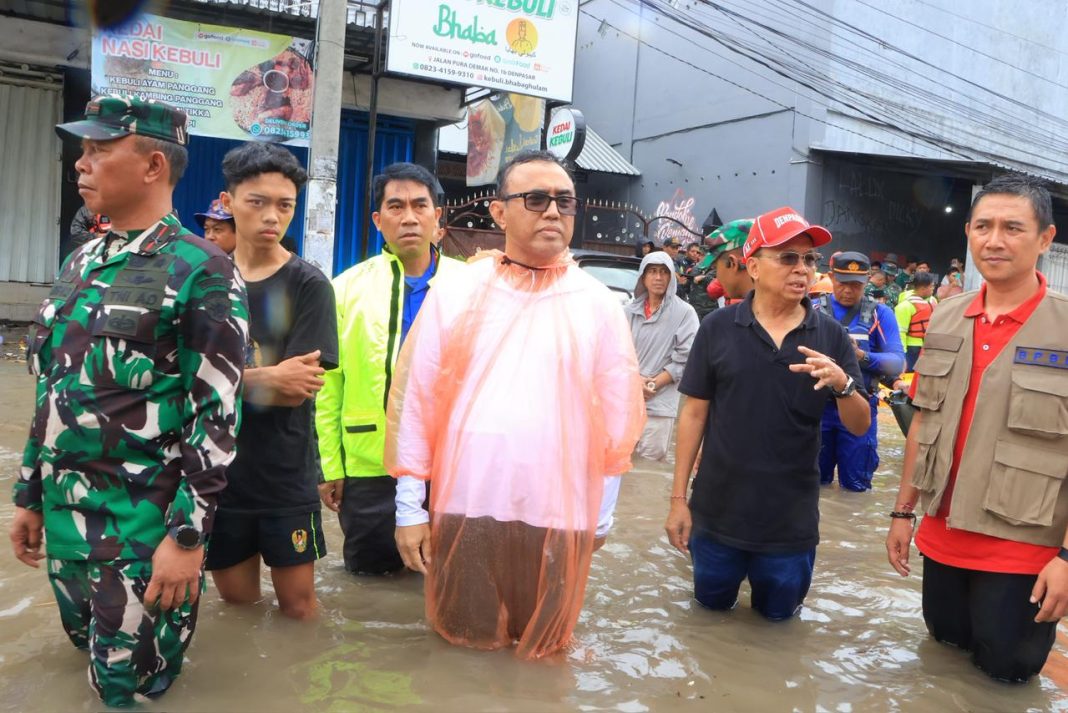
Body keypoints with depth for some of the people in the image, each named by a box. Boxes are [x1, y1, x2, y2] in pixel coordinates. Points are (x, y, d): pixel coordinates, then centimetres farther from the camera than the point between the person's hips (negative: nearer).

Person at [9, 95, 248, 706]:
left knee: (130, 688, 6)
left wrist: (189, 536, -19)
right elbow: (51, 389, 16)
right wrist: (30, 496, 17)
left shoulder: (203, 273, -14)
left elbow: (217, 414, -17)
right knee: (86, 657, 23)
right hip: (63, 511, 7)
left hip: (144, 523, -7)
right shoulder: (80, 263, 9)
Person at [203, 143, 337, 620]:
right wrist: (268, 378, -16)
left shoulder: (308, 285, -7)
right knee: (236, 600, 15)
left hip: (285, 474, -2)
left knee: (298, 605, 7)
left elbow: (296, 391, -14)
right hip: (215, 468, 2)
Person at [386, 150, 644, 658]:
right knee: (464, 651, 16)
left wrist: (602, 514, 6)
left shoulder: (599, 305, 1)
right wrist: (410, 505, -1)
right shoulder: (454, 296, 0)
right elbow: (415, 401, 0)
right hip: (464, 507, 0)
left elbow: (617, 419, 4)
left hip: (560, 517, 0)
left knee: (542, 654, 16)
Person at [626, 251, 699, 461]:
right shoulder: (630, 311, 5)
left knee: (651, 460, 2)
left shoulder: (685, 313, -5)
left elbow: (684, 359, -8)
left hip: (659, 403, -3)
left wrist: (653, 384, -11)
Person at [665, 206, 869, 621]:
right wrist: (678, 498, -3)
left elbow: (860, 426, -4)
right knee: (713, 602, 21)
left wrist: (842, 383, -26)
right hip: (718, 512, 0)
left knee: (778, 611, 19)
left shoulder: (831, 336, -5)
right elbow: (694, 414, -3)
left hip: (792, 520, 1)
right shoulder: (718, 327, -8)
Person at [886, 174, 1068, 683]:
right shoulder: (945, 319, 1)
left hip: (1021, 546, -4)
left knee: (1006, 666, 13)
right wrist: (904, 511, 9)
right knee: (948, 638, 20)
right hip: (942, 536, 4)